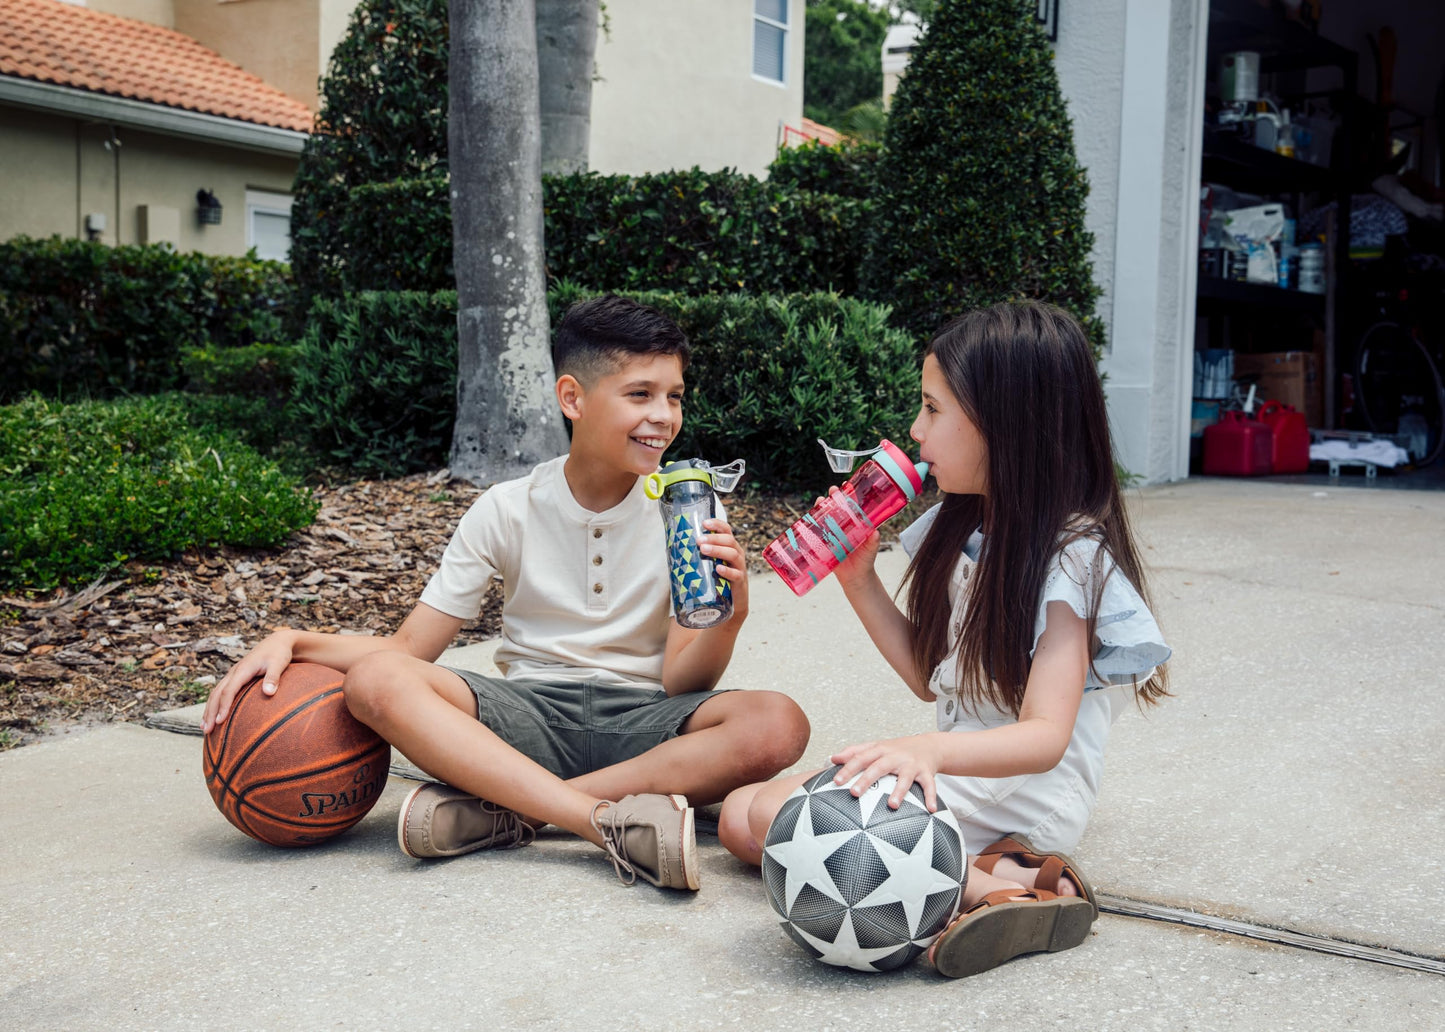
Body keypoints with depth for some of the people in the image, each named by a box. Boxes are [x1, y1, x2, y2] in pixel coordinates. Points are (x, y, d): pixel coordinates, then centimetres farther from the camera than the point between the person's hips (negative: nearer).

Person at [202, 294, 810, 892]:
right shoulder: (508, 511, 1)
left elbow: (682, 682, -7)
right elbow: (407, 651, 0)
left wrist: (729, 618, -28)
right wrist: (291, 642, -15)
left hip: (642, 721, 0)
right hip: (527, 717, 0)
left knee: (778, 725, -31)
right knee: (375, 682, -27)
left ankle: (503, 812, -29)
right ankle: (615, 822, -37)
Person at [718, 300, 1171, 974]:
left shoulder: (1070, 556, -15)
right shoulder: (960, 529, 10)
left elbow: (1045, 736, -25)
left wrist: (930, 749, -43)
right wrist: (859, 580, 4)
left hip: (1024, 804, -9)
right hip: (957, 782, 10)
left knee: (771, 815, -21)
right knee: (740, 816, -2)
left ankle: (1003, 886, -23)